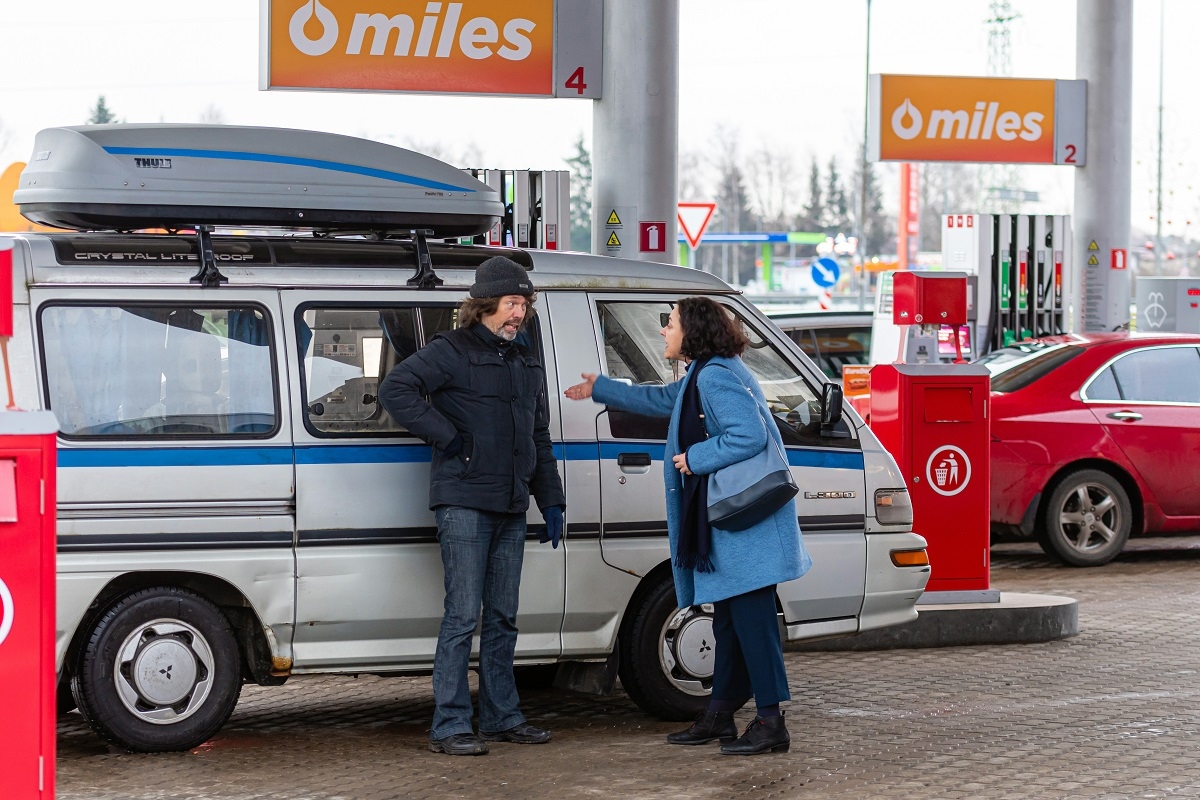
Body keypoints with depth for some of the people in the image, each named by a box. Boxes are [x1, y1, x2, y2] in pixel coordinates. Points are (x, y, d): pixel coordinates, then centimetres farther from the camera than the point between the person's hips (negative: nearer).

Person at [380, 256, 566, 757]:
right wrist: (446, 437, -16)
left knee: (502, 618, 11)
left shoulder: (526, 364, 19)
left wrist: (551, 503, 17)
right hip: (464, 504, -7)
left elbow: (540, 439, 24)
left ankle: (502, 718, 19)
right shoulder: (452, 351, -4)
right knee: (463, 616, -9)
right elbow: (395, 389, -16)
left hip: (511, 508, 7)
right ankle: (450, 726, -7)